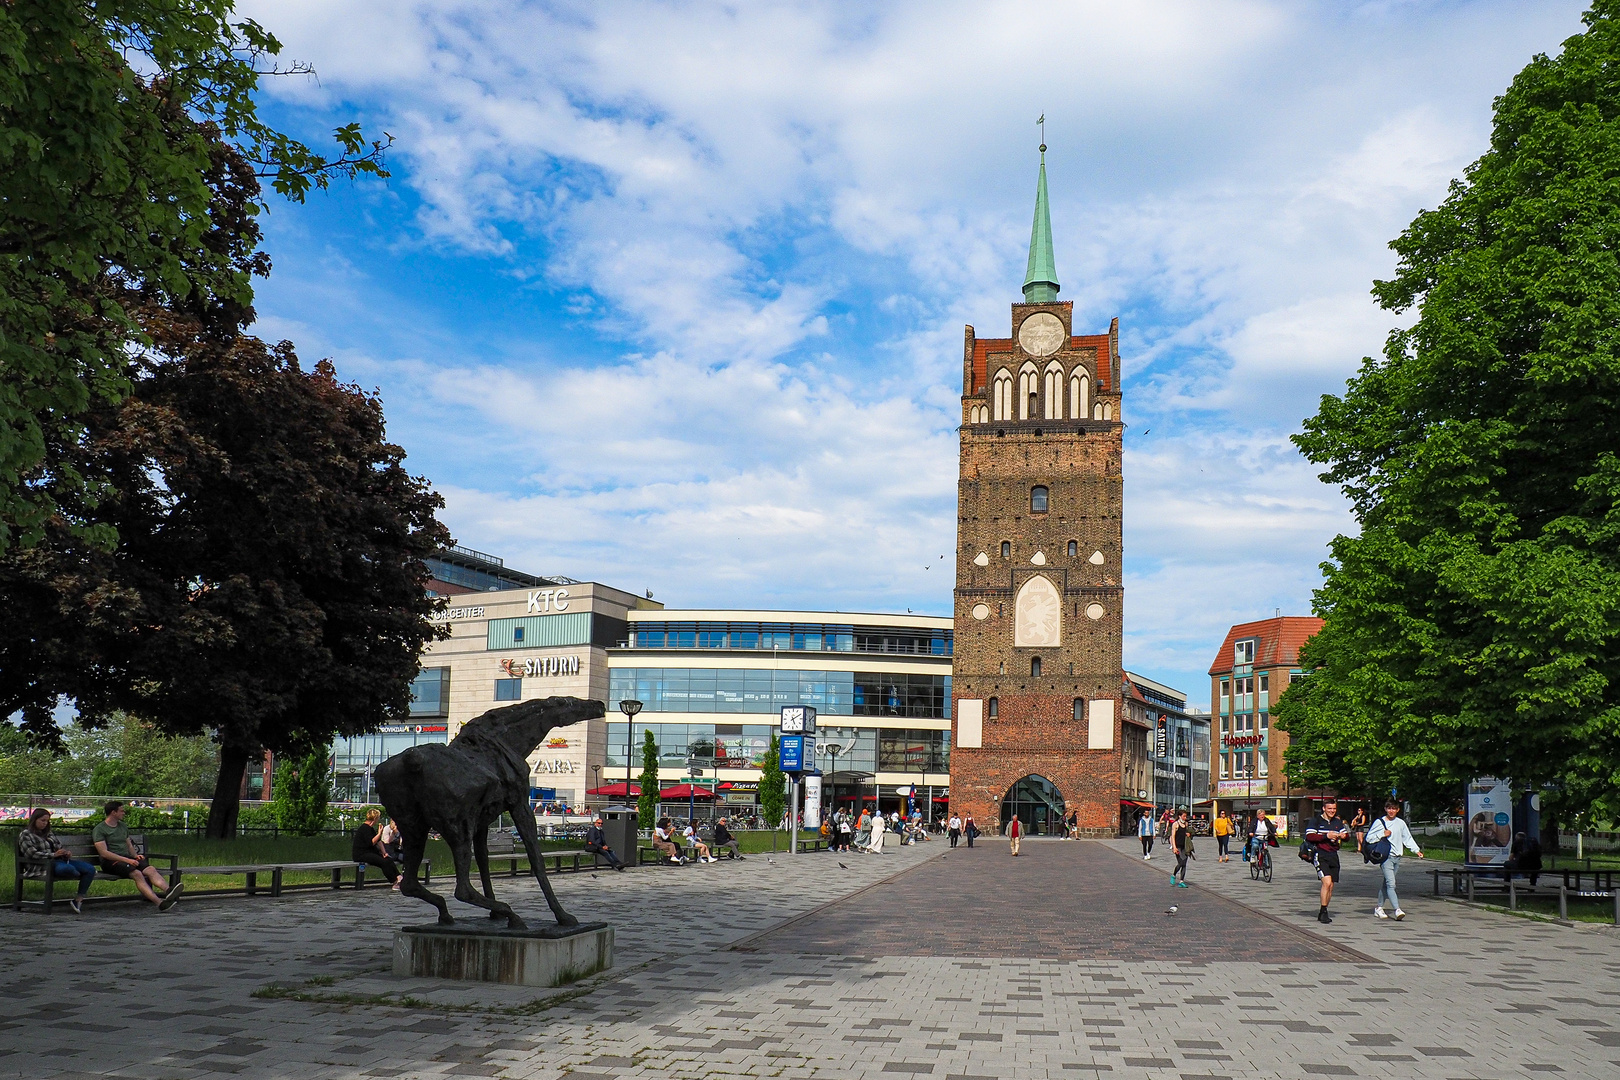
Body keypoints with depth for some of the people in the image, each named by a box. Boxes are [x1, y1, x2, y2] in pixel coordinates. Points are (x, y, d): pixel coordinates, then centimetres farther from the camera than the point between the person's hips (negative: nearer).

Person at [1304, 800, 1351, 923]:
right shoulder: (1316, 821, -2)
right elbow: (1309, 836, -11)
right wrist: (1326, 836, -21)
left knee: (1331, 886, 7)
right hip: (1320, 855, -6)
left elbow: (1347, 836, 17)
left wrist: (1344, 835, -7)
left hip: (1333, 856, 6)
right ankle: (1323, 912, -10)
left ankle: (1322, 913, 20)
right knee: (1327, 882, -20)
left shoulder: (1338, 822, 15)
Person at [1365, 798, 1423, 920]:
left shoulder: (1401, 823, 11)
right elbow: (1368, 838, 0)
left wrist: (1416, 850, 3)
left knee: (1386, 884, 10)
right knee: (1391, 884, -16)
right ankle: (1397, 909, -24)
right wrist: (1382, 834, -10)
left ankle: (1379, 908, 20)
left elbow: (1408, 839, 15)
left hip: (1397, 857, 4)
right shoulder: (1379, 822, 0)